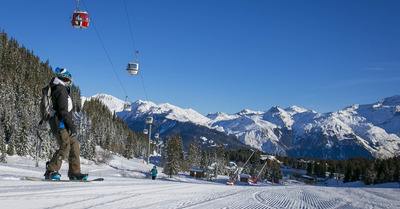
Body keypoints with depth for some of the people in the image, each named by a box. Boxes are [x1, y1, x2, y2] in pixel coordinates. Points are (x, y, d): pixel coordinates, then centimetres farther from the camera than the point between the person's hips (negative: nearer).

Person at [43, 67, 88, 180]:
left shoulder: (56, 89, 23)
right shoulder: (61, 89, -9)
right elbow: (63, 110, -17)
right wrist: (71, 126, -19)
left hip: (62, 124, 11)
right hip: (60, 123, -11)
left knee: (74, 146, 8)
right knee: (65, 146, -19)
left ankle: (74, 172, 9)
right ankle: (51, 171, -19)